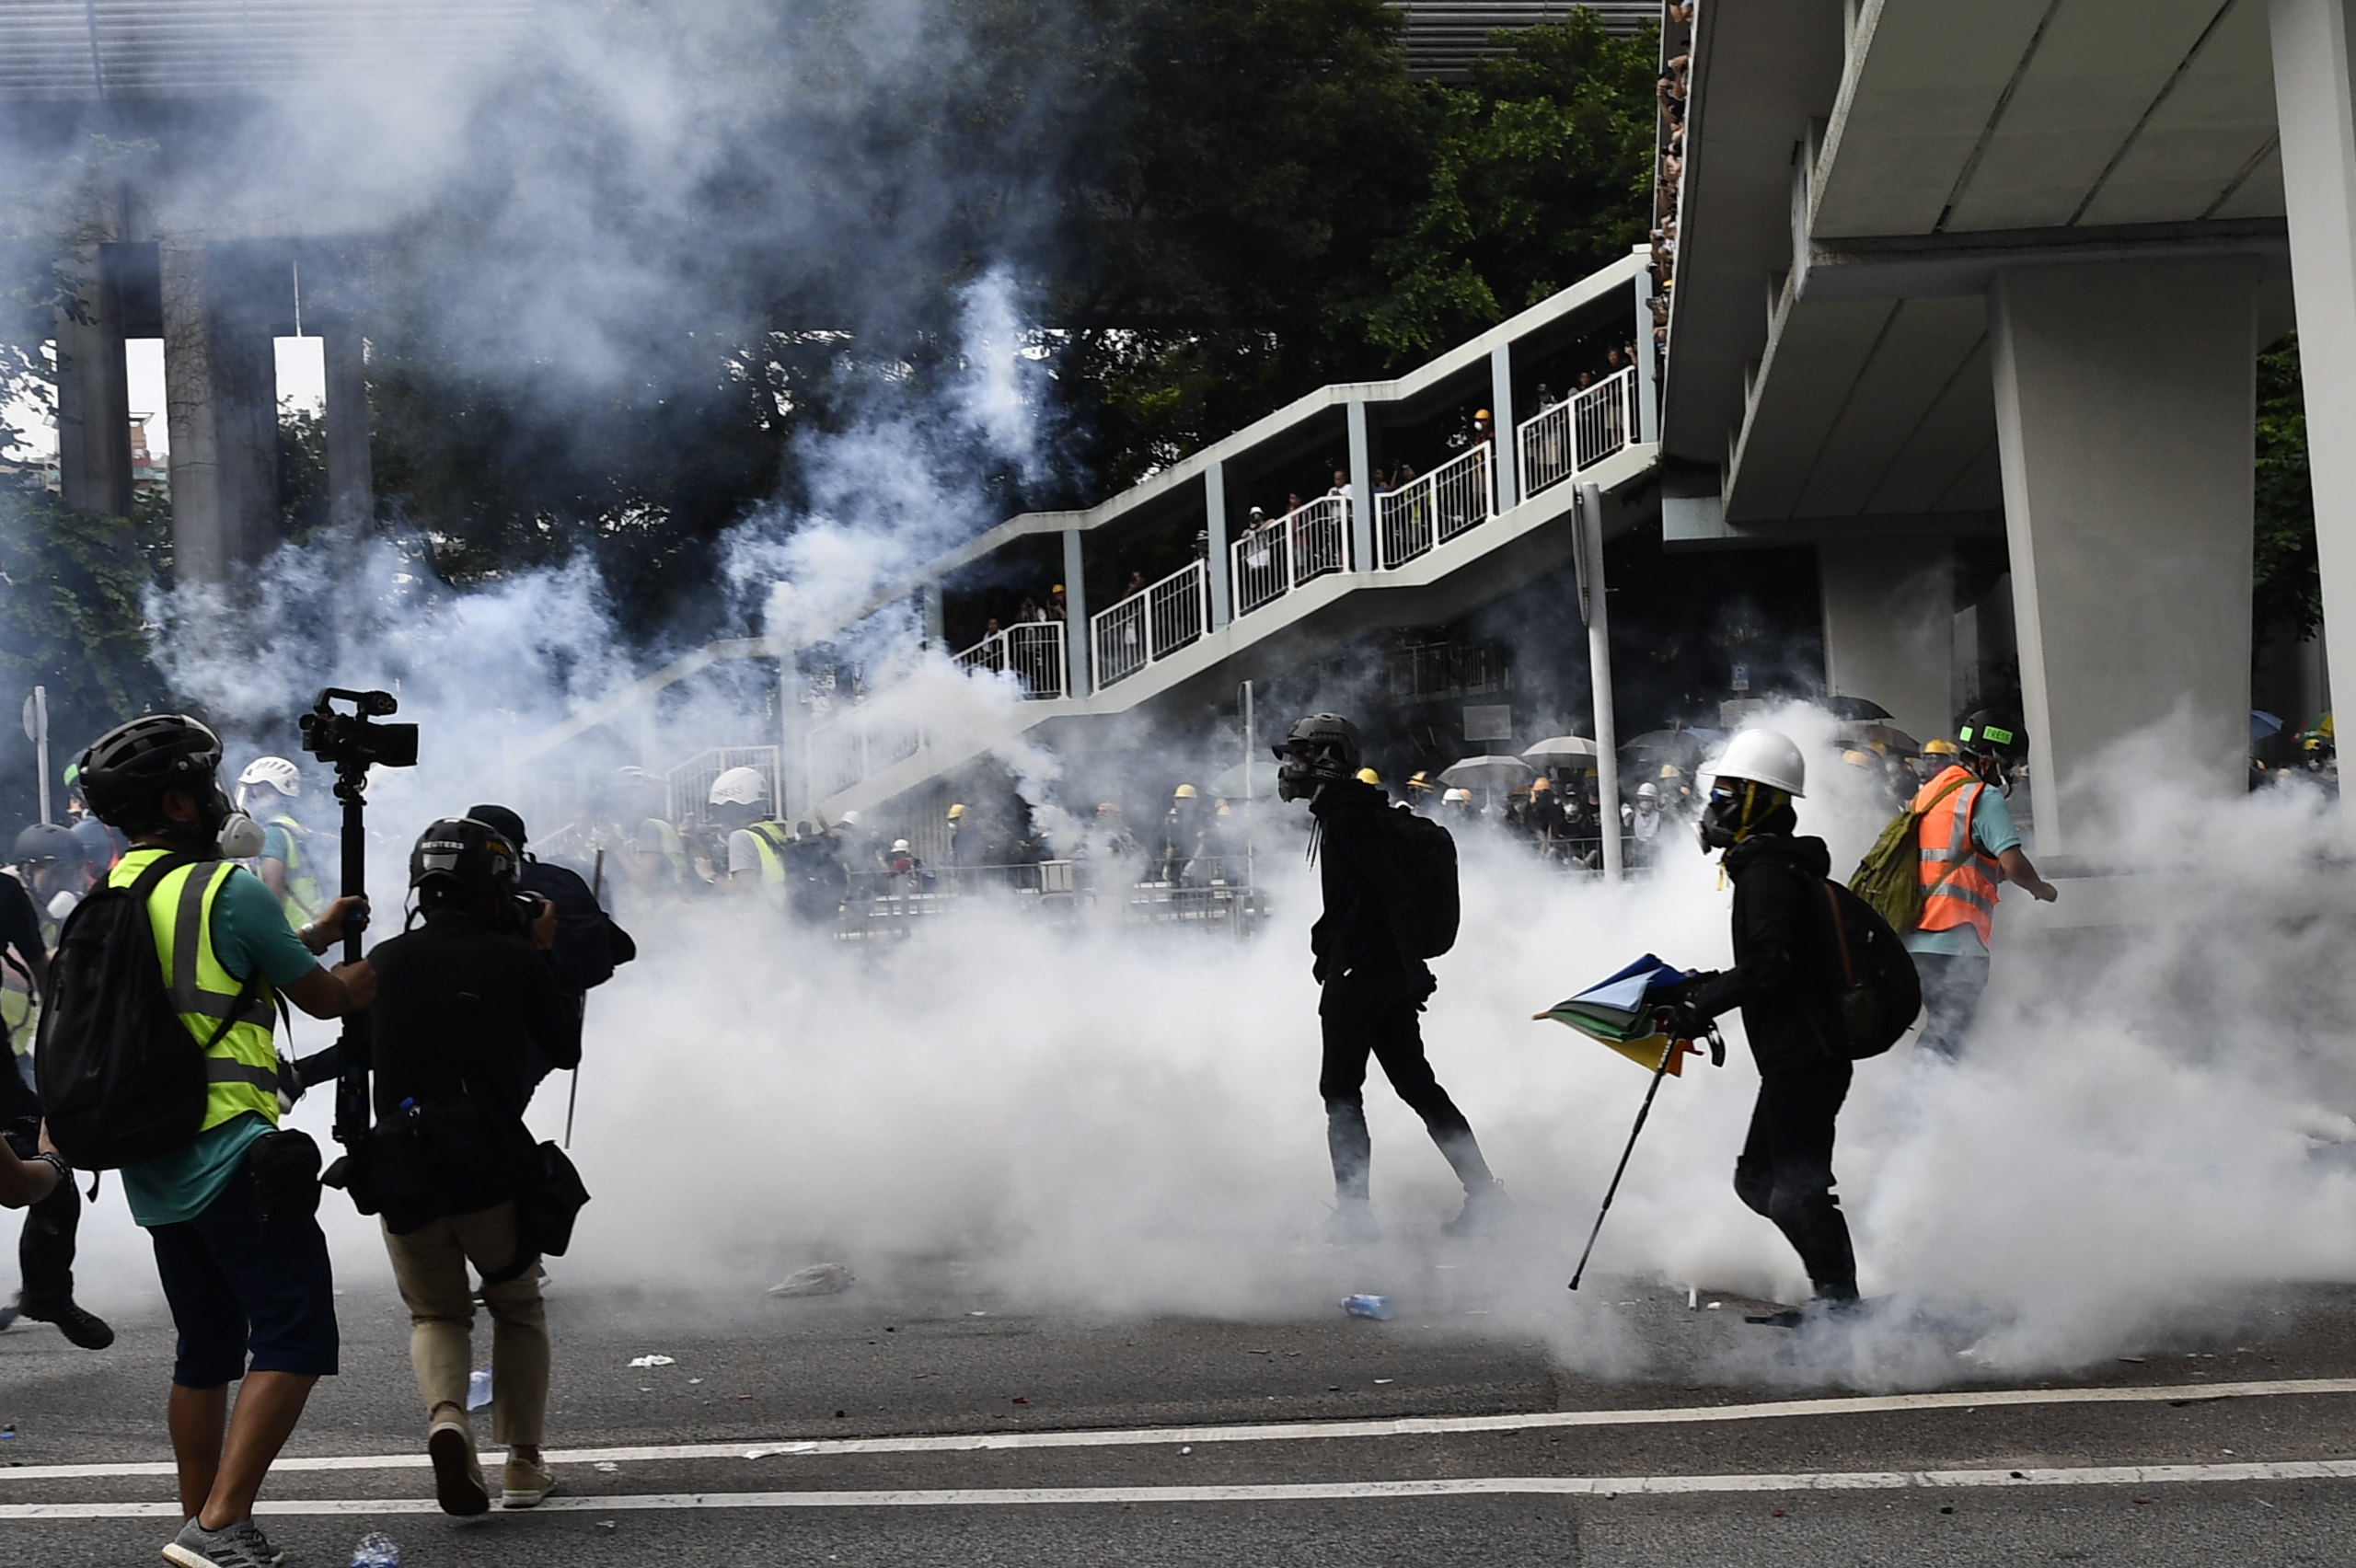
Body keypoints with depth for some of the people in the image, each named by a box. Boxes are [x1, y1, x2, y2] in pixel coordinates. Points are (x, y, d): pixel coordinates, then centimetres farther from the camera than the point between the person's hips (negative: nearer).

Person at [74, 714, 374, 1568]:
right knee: (294, 1340, -6)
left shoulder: (109, 896, 12)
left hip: (153, 1166, 8)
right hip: (230, 1154, -8)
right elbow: (328, 998, -1)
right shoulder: (229, 891, -11)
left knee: (206, 1350, 17)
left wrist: (317, 933, 30)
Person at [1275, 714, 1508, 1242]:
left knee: (1340, 1090, -4)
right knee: (1417, 1084, 11)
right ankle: (1483, 1191, 11)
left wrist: (1413, 967, -25)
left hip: (1357, 973, -10)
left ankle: (1353, 1212, -5)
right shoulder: (1361, 811, 17)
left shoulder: (1345, 817, -14)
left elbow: (1395, 891, -23)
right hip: (1389, 973, 10)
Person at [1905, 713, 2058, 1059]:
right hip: (1957, 941, -8)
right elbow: (2013, 865, -15)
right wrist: (2040, 889, 4)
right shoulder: (1984, 797, -7)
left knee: (1942, 1030, 18)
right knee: (1944, 1043, -7)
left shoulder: (1929, 790, 18)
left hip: (1918, 938, 8)